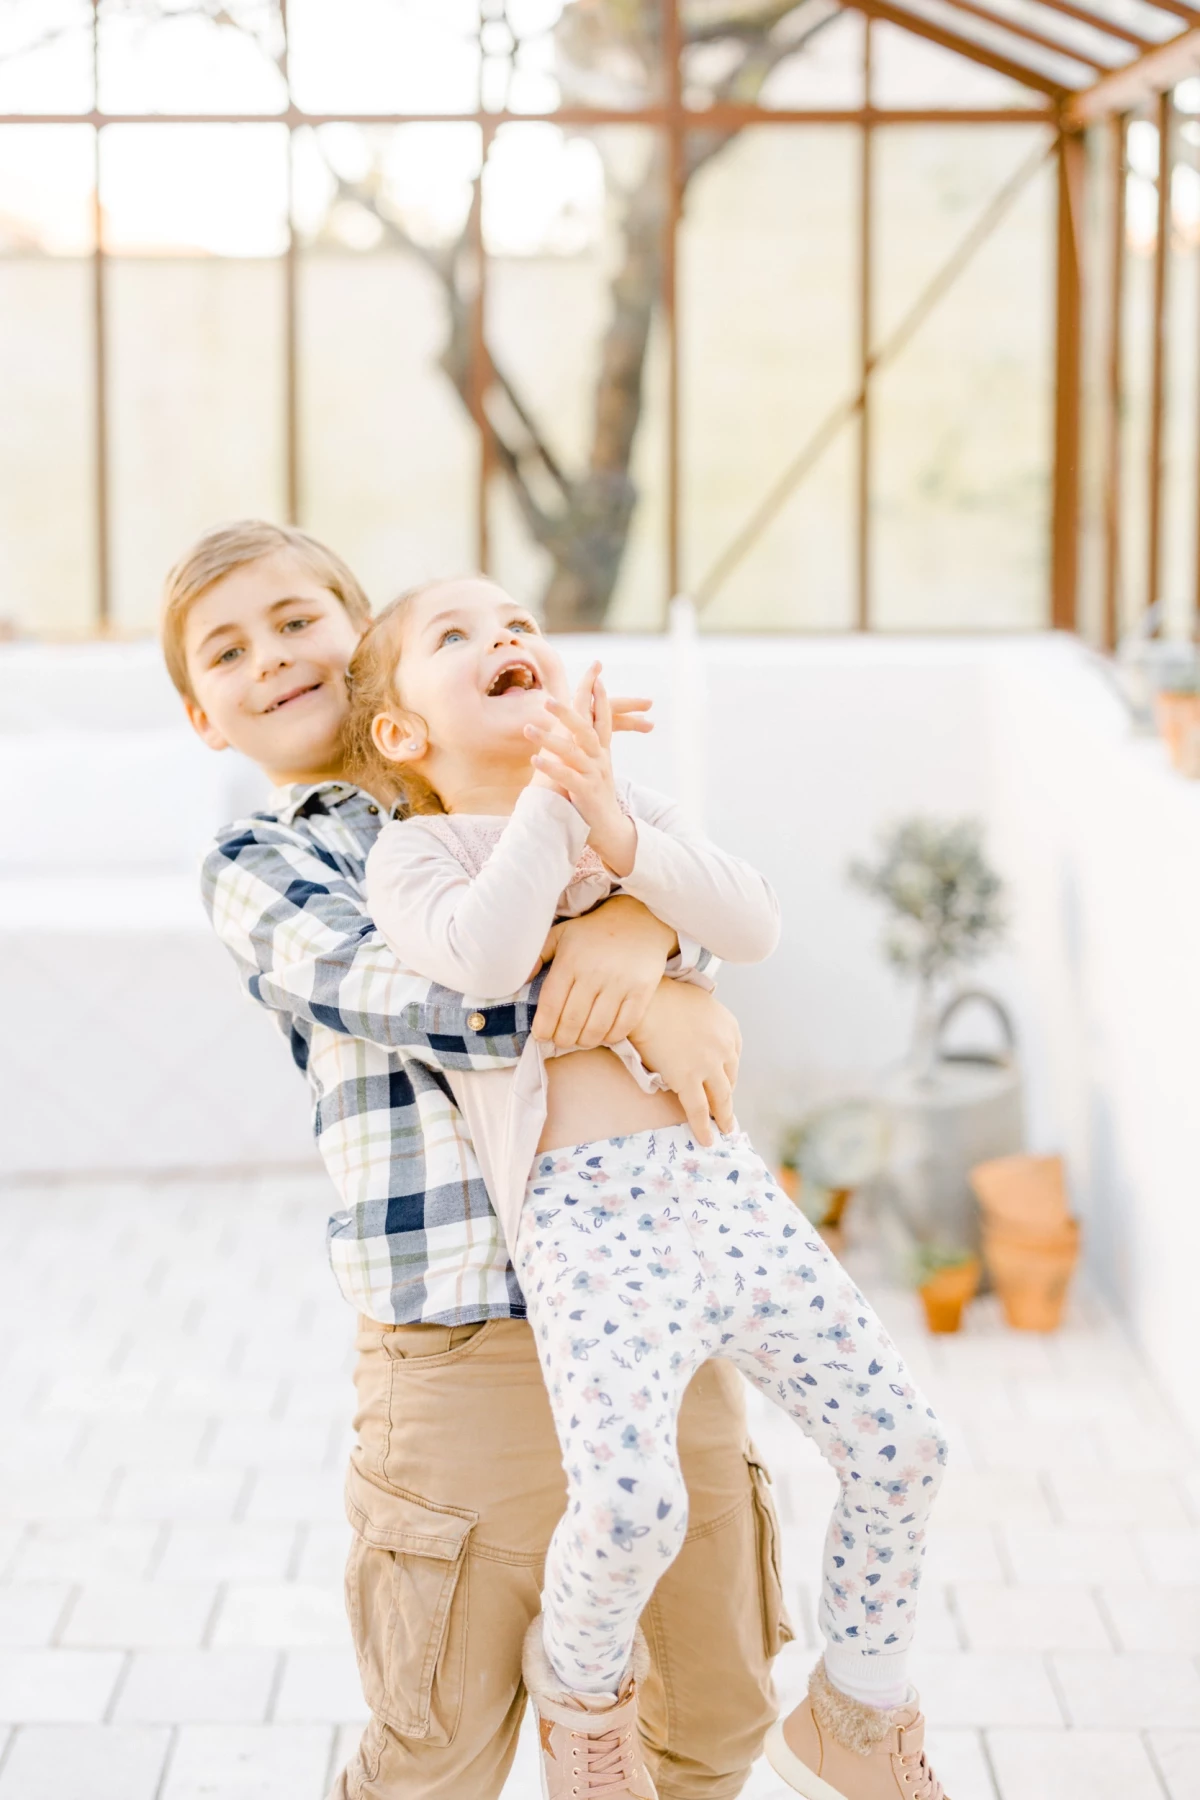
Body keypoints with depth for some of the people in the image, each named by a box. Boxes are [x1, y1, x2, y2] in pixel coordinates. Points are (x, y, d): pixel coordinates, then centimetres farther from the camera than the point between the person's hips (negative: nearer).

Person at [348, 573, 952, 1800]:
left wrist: (616, 828, -8)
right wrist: (548, 794, -9)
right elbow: (484, 957, -17)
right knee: (629, 1504, -24)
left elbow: (754, 928, 3)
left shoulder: (632, 813, 21)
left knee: (896, 1443, 0)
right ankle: (581, 1680, 11)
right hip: (583, 1215, -5)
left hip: (720, 1180, 5)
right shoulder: (414, 854, 7)